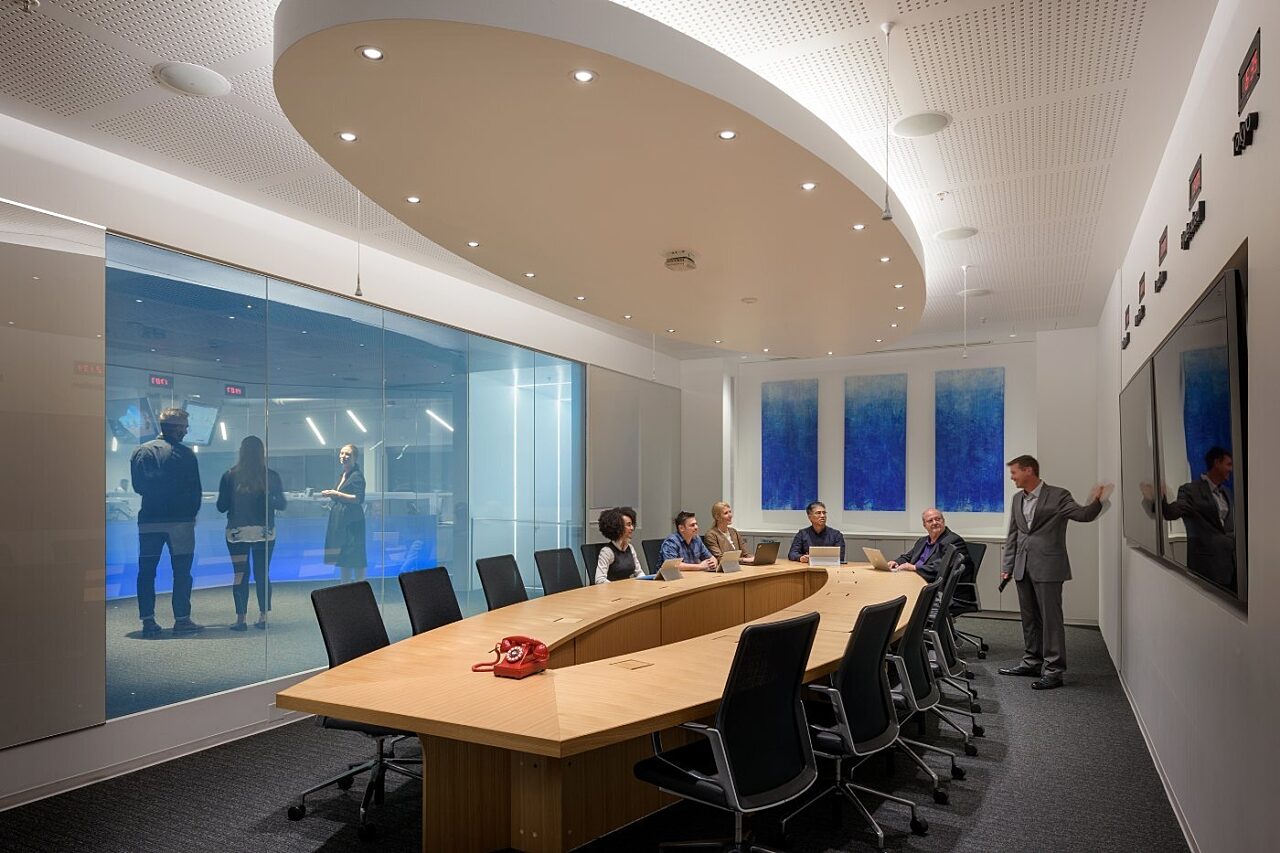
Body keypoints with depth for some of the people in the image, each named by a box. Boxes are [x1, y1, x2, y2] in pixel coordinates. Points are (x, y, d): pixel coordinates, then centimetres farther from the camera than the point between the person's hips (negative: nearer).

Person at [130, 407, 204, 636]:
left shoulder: (140, 451, 4)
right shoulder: (185, 454, -6)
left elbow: (137, 486, 9)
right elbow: (195, 490, -4)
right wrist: (192, 513, 10)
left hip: (149, 520, 3)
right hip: (180, 521, -3)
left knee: (146, 571, 10)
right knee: (181, 571, 3)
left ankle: (148, 621, 8)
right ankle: (181, 619, 4)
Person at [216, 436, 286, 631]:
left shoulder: (229, 476, -5)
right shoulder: (271, 476, -4)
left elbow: (221, 506, -1)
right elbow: (281, 504, 4)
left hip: (237, 532, -1)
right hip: (264, 532, 1)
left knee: (240, 575, 6)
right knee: (262, 574, 10)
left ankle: (240, 618, 5)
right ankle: (263, 617, 12)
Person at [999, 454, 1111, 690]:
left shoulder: (1058, 496, -6)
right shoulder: (1018, 499, 12)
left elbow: (1083, 514, -17)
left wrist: (1097, 501, -38)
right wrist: (1007, 566, 12)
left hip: (1048, 567, -7)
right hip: (1023, 568, 7)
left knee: (1051, 618, -3)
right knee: (1029, 618, 15)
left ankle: (1053, 670, 4)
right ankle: (1033, 661, 27)